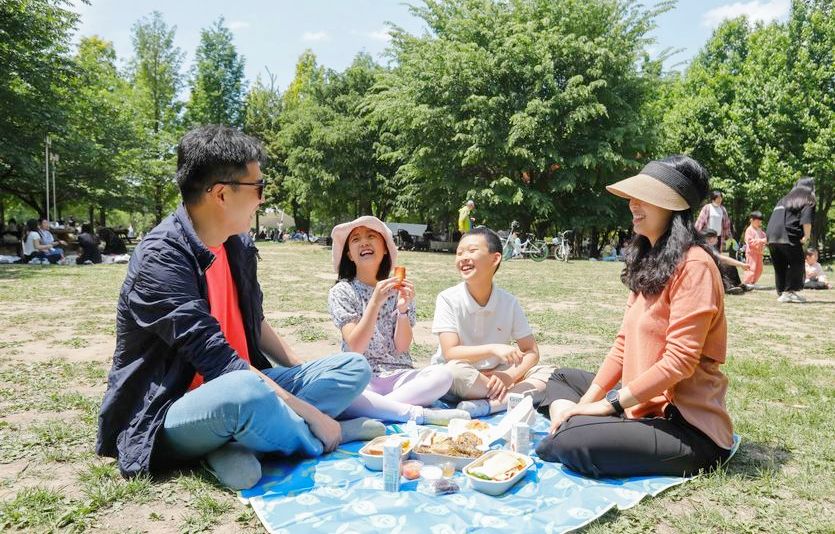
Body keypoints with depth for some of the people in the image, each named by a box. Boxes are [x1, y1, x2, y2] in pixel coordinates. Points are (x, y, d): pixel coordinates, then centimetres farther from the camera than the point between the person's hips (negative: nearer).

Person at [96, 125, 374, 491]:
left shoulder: (238, 245, 4)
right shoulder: (161, 257, -21)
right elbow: (218, 361, -27)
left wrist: (307, 375, 8)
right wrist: (311, 413, -25)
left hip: (238, 389, 8)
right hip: (171, 413, -8)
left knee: (353, 368, 0)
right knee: (245, 391, -41)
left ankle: (236, 445, -17)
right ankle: (321, 440, -10)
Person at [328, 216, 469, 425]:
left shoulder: (399, 289, 6)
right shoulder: (341, 291, 0)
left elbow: (402, 347, -1)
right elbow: (356, 346, -11)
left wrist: (403, 309, -18)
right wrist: (375, 302, -23)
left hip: (398, 376, 2)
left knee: (443, 375, -26)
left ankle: (372, 410, -23)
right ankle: (419, 414, -27)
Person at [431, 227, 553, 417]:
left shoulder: (509, 302, -4)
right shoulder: (448, 299, -12)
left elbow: (531, 352, -1)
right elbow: (450, 353, -21)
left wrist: (510, 376, -21)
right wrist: (492, 349, -34)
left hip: (495, 377, 4)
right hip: (455, 383, -3)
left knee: (549, 374, -16)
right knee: (456, 370, -36)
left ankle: (486, 405, -31)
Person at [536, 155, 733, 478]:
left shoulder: (693, 264, -18)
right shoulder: (649, 260, 11)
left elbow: (679, 361, -22)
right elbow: (624, 341, 9)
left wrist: (608, 404, -17)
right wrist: (586, 402, 0)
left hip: (689, 426, -10)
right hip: (643, 403, 10)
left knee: (570, 442, -28)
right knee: (561, 379, 17)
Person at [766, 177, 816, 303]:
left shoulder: (784, 199, 26)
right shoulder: (808, 201, 5)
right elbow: (806, 221, -12)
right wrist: (806, 236, -5)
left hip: (771, 236, 7)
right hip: (788, 237, -6)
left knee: (780, 267, 14)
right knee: (797, 264, 4)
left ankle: (781, 293, 16)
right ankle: (789, 292, -1)